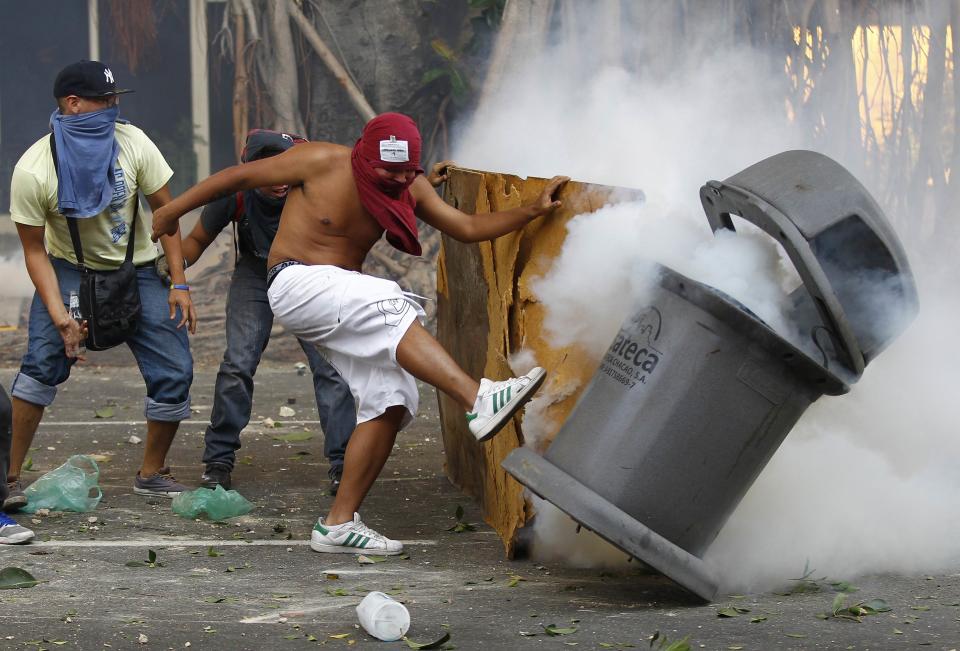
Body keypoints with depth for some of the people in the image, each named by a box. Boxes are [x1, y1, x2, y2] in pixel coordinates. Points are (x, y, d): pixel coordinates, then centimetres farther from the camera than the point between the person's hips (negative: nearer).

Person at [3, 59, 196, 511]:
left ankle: (151, 474, 16)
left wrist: (179, 284, -7)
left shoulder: (132, 143, -14)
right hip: (69, 270, -2)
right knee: (42, 365, -22)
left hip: (136, 270, 3)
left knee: (174, 373, -5)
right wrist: (60, 316, -21)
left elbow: (165, 211, -3)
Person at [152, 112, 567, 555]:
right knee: (391, 308, -33)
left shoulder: (411, 188, 4)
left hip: (343, 309, 8)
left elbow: (468, 228, 7)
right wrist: (173, 210, 1)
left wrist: (534, 210, -4)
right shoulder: (322, 162, -13)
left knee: (389, 404, -7)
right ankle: (478, 402, -47)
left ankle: (338, 525, -4)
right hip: (296, 285, -8)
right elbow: (239, 176, -6)